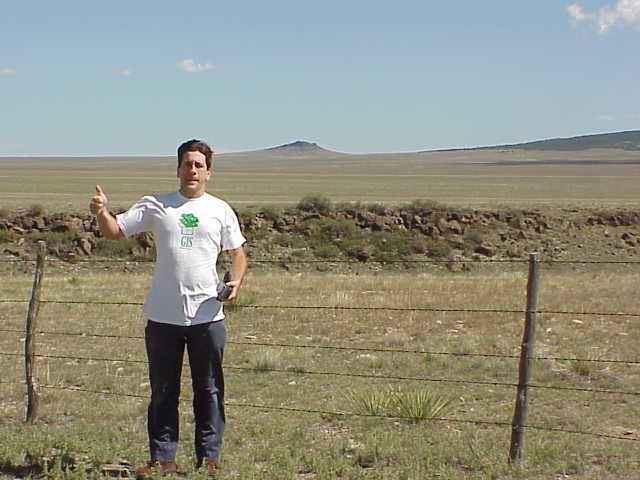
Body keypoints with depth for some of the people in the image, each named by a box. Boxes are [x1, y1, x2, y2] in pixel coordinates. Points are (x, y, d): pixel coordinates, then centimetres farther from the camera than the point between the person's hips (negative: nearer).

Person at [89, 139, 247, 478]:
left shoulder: (220, 210, 7)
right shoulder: (155, 206, 6)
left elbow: (238, 253, 12)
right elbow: (114, 231, 5)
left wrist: (236, 282, -7)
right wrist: (101, 213, -17)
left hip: (207, 315, 0)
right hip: (163, 316, 0)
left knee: (209, 390, 7)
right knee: (163, 392, 8)